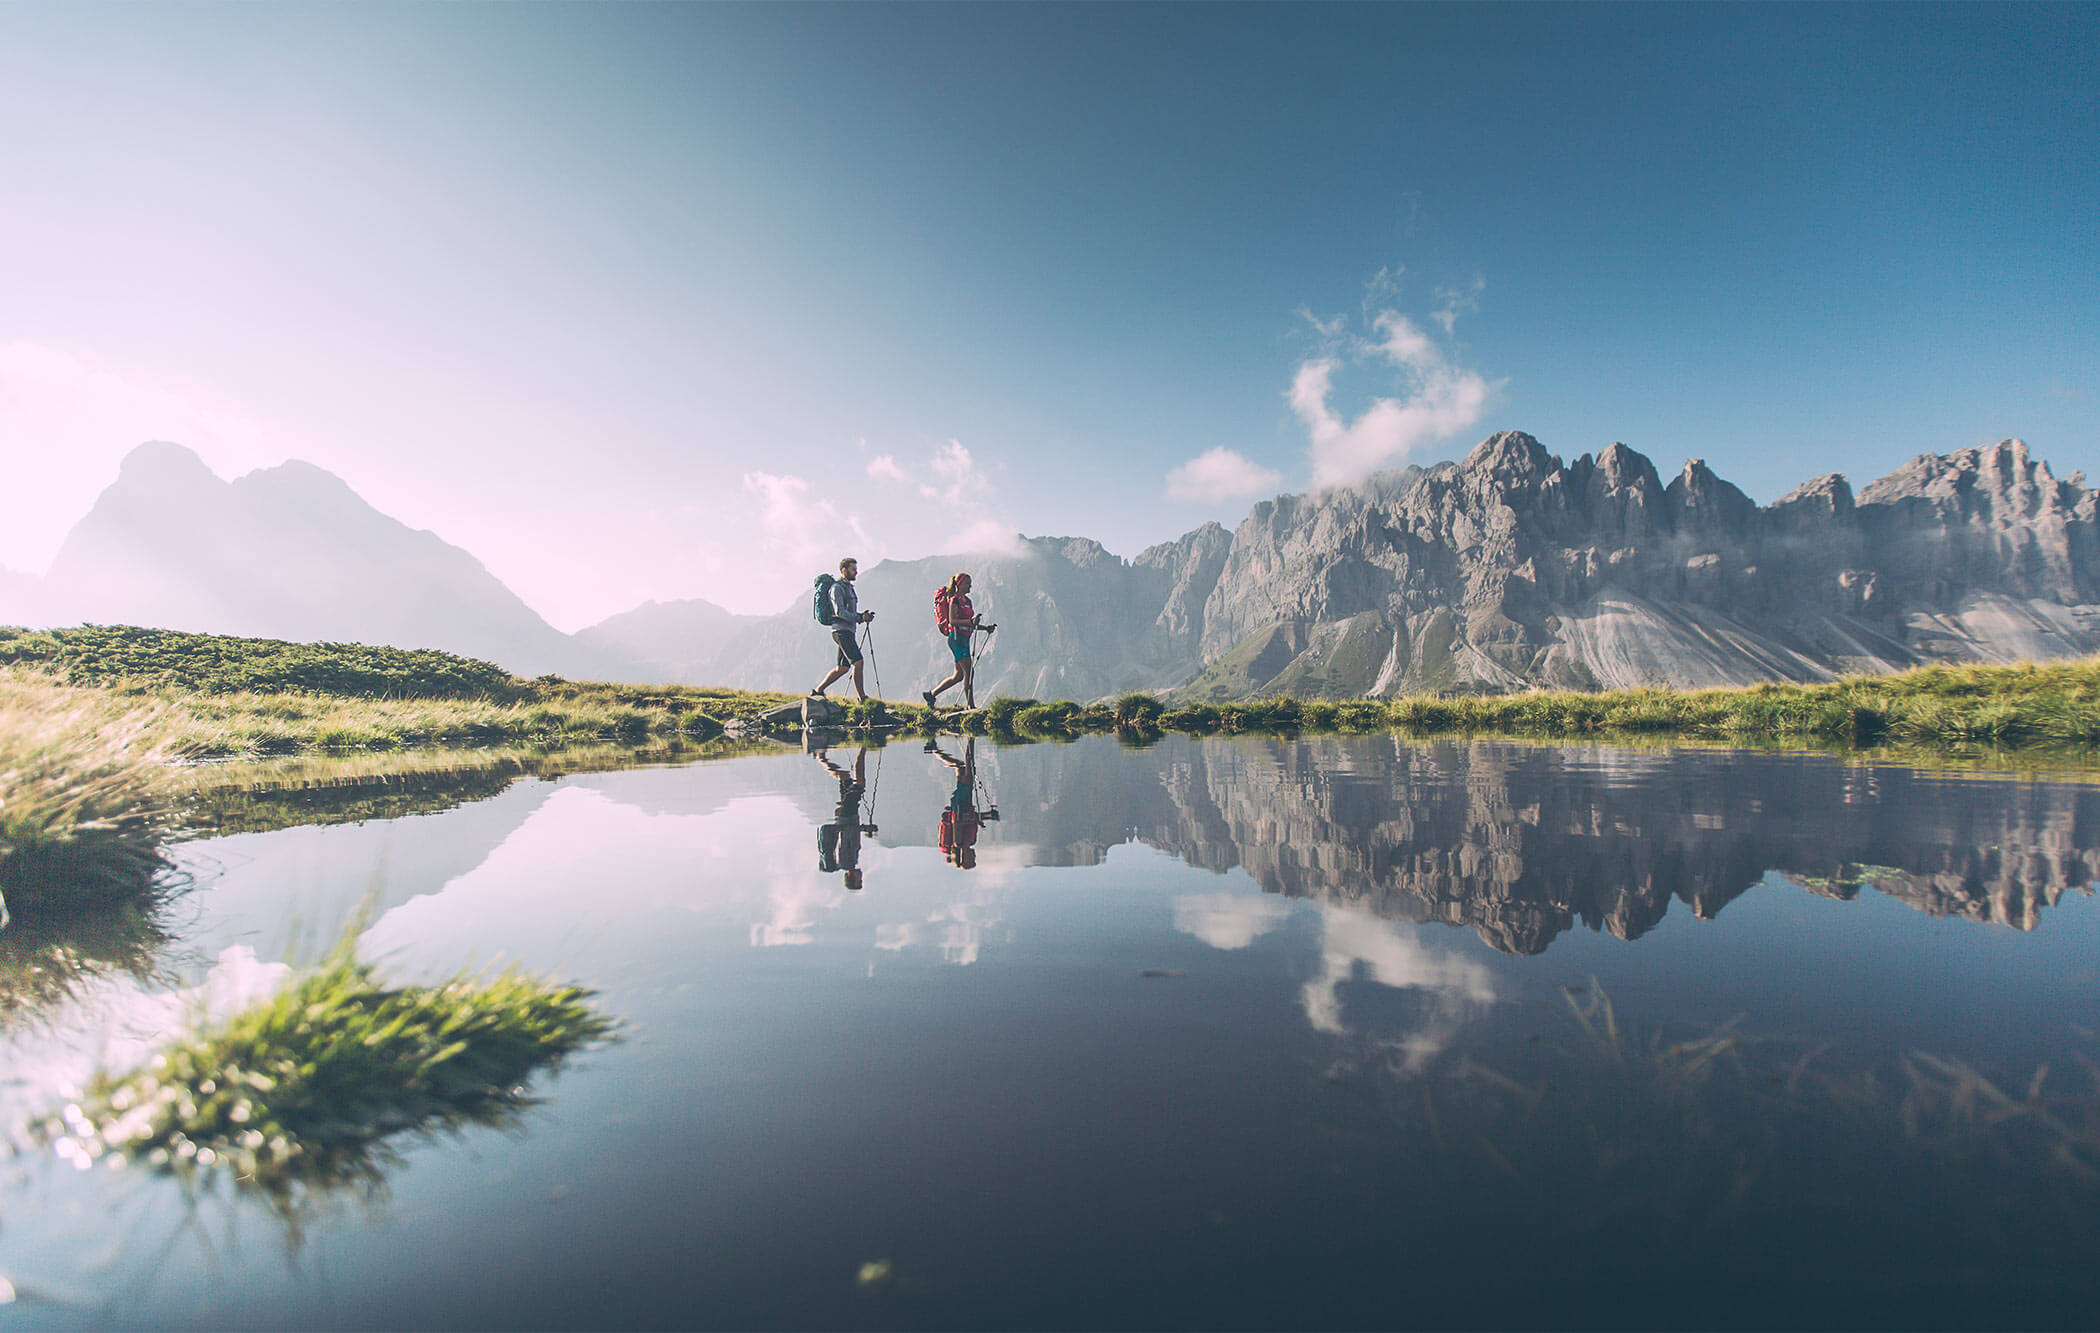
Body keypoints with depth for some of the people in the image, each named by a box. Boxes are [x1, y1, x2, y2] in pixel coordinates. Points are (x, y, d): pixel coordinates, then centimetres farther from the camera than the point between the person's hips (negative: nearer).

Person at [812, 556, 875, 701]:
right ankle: (862, 699, -17)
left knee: (843, 667, 10)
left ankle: (817, 691, 19)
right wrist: (860, 618, -18)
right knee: (857, 662, -16)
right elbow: (840, 612, -18)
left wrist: (862, 615, 8)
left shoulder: (849, 587, 21)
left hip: (848, 631, 10)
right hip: (841, 631, -10)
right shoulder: (837, 588, -9)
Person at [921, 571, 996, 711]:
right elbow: (952, 621, -18)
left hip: (964, 639, 9)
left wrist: (985, 627, 12)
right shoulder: (954, 600, -8)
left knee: (958, 676, 10)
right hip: (956, 638, -9)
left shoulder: (967, 600, 19)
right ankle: (971, 706, -8)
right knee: (969, 672, -11)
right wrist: (970, 621, -29)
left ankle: (931, 694, 19)